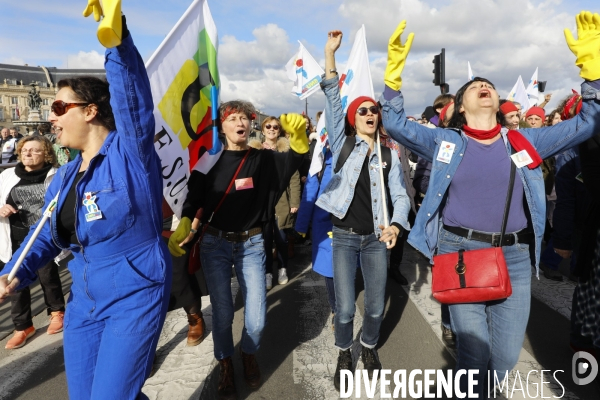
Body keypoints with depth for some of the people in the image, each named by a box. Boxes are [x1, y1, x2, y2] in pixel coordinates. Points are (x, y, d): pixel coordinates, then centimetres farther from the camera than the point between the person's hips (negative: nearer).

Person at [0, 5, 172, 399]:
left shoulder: (130, 151, -11)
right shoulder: (64, 178, 10)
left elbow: (132, 94, -27)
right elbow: (45, 236, 11)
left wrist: (117, 31, -37)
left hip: (135, 295, -7)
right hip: (84, 299, 8)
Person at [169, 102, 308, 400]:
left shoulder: (262, 159, -1)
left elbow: (295, 159, -17)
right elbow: (194, 199, 0)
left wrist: (298, 134, -37)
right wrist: (181, 229, -16)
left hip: (251, 245, 0)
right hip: (215, 244, 0)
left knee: (256, 318, -1)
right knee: (222, 312, 3)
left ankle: (249, 354, 33)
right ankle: (225, 364, 33)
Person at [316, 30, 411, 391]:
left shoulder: (390, 155, 5)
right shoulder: (342, 145, 1)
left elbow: (400, 196, -2)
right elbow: (333, 101, -7)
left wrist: (396, 225, -21)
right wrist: (330, 54, -12)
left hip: (376, 239, 2)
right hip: (344, 237, -2)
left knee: (376, 306, 9)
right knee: (345, 308, 0)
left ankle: (370, 347, 39)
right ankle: (344, 354, 29)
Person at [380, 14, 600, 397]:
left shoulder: (525, 141, 8)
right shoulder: (445, 142, 3)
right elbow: (396, 124, 0)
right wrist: (394, 70, -11)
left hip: (514, 256, 3)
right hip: (459, 252, -2)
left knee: (507, 355, 12)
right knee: (474, 352, 0)